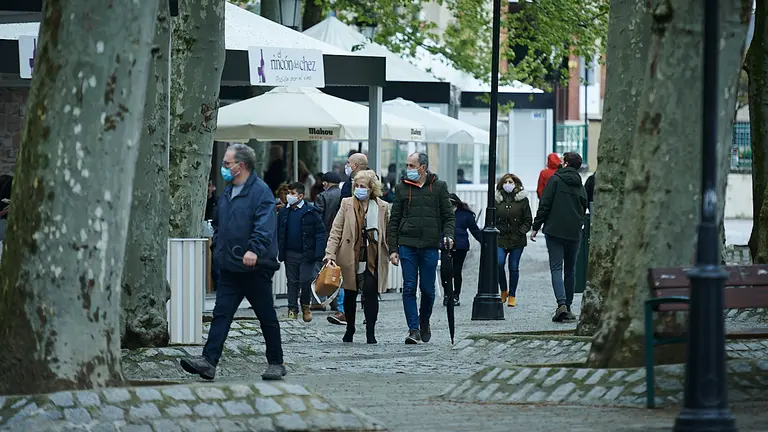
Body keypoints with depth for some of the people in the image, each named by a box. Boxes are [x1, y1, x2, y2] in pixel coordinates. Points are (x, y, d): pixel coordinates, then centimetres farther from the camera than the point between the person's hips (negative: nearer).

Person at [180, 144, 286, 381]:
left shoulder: (260, 191, -12)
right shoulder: (227, 193, 15)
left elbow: (265, 226, -24)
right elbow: (218, 224, 28)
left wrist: (254, 250, -37)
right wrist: (218, 247, 14)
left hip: (256, 268, -7)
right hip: (229, 268, 7)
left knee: (267, 317, 5)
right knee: (221, 314, -3)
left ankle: (276, 363, 15)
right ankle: (209, 360, -11)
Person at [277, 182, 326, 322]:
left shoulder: (310, 212, -5)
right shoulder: (284, 212, 7)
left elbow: (320, 232, -5)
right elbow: (278, 233, 12)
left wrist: (318, 252, -12)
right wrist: (280, 251, 5)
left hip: (307, 253, -4)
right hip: (290, 253, 4)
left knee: (306, 281, -4)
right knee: (292, 282, 5)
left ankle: (305, 306, 17)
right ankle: (293, 309, 10)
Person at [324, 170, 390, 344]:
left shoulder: (382, 207, 4)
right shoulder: (347, 204, 2)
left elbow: (388, 233, 11)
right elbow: (336, 231, 0)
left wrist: (392, 253, 5)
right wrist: (330, 254, -9)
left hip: (373, 258, -1)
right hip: (350, 257, 1)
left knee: (371, 292, -13)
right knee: (350, 294, 11)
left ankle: (370, 332, -8)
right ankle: (350, 328, 30)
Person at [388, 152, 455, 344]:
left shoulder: (439, 187, 7)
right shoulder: (402, 188, 8)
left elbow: (448, 216, 9)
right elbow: (394, 220, 9)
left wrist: (448, 235, -10)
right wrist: (392, 248, 3)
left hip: (430, 246, 0)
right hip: (407, 244, 1)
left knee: (428, 289, 4)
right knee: (409, 288, -6)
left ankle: (424, 323, 28)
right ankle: (414, 330, -5)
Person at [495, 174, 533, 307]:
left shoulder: (522, 200, 4)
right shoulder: (497, 200, 9)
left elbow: (528, 220, 6)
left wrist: (521, 232, -7)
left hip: (517, 241, -1)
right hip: (500, 238, 1)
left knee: (514, 267, 2)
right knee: (498, 263, -16)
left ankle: (512, 296, 12)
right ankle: (503, 291, 3)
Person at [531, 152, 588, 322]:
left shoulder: (555, 180, -4)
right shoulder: (580, 186, 12)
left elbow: (544, 205, -8)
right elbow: (583, 210, 17)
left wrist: (536, 227, -4)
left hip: (555, 231, -4)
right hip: (574, 233, 4)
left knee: (556, 268, -7)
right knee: (570, 270, 13)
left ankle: (561, 304, -24)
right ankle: (567, 308, 16)